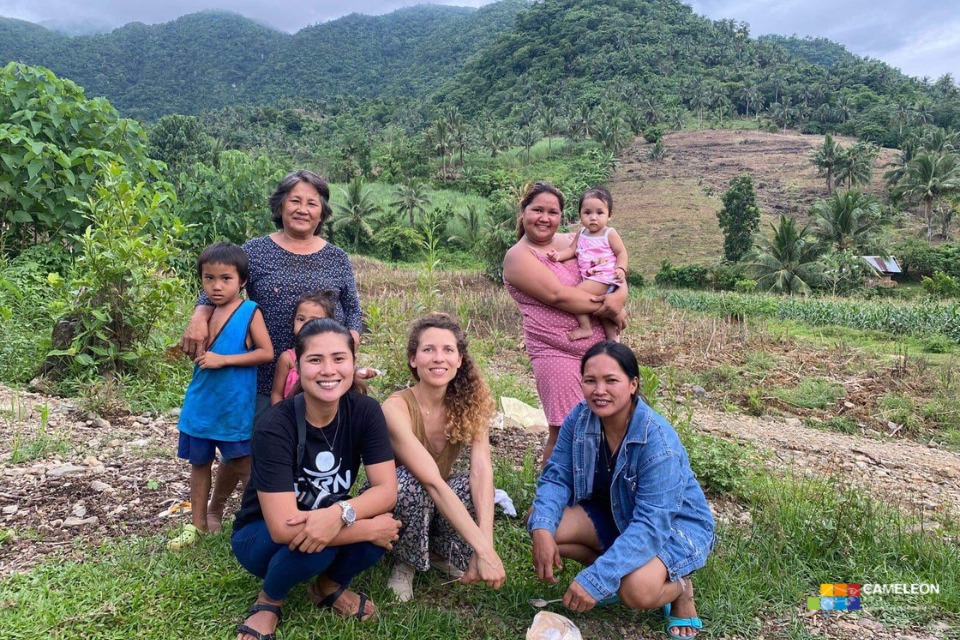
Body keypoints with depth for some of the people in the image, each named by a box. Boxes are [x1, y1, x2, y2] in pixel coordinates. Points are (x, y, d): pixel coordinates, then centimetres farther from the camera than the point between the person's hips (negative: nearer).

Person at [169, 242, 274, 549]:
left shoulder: (249, 311, -12)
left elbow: (266, 352, -17)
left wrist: (223, 359, -21)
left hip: (234, 405, -5)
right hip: (200, 403, 6)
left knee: (242, 464, 6)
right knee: (199, 462, 16)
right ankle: (198, 524, 31)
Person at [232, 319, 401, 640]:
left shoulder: (365, 411, -17)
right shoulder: (274, 427, -29)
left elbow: (387, 491, -20)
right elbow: (283, 528, -34)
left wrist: (339, 513, -40)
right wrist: (369, 530, -31)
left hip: (328, 522, 3)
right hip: (260, 536, -3)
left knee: (382, 521, -27)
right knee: (314, 542, -35)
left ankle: (330, 586, 5)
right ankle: (269, 600, 0)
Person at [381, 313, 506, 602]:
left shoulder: (470, 403, -14)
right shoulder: (397, 407, -28)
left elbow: (482, 469, -27)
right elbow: (432, 482, -36)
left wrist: (484, 545, -41)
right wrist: (483, 549, -42)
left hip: (436, 504, 3)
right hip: (391, 500, -3)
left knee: (471, 487, -29)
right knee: (410, 483, -36)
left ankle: (440, 552, 0)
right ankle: (404, 563, -7)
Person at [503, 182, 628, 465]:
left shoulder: (570, 242, 14)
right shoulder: (518, 256, -5)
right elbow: (557, 295, -18)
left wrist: (620, 296, -9)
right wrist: (608, 309, -11)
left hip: (599, 345, 7)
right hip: (557, 353, -6)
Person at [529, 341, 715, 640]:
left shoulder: (658, 442, -33)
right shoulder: (579, 419, -15)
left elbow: (652, 524, -35)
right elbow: (557, 477, -11)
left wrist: (596, 579, -41)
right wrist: (542, 528, -32)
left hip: (674, 525, -6)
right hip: (615, 514, 6)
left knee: (637, 589, -36)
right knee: (540, 523, -15)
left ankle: (679, 588, 2)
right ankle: (616, 568, 6)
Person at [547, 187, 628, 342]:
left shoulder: (609, 233, -5)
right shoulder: (581, 233, 11)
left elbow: (621, 252, -3)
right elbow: (572, 250, 10)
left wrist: (621, 268, -19)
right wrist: (559, 255, -8)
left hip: (604, 278, -7)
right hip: (588, 277, 7)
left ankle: (585, 328, -11)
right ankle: (612, 337, 33)